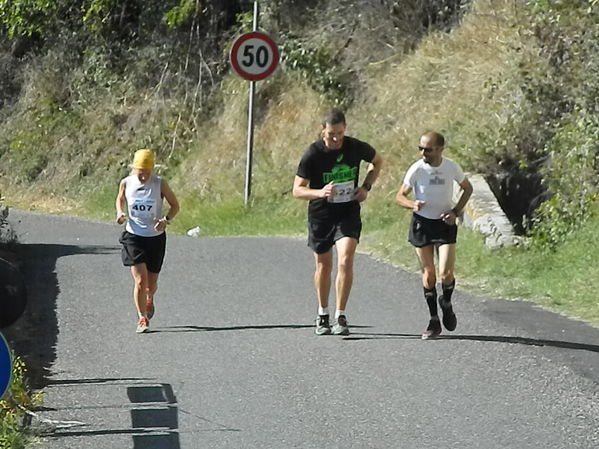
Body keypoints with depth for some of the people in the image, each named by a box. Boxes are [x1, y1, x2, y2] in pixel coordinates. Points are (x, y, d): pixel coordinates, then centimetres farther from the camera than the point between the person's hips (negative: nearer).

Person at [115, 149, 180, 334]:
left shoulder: (160, 184, -12)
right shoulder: (126, 183, -8)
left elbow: (175, 205, -1)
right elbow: (120, 200, 13)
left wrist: (166, 220, -20)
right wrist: (120, 213, -8)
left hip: (156, 238, 0)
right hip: (134, 237, 0)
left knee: (151, 283, 10)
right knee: (140, 280, -14)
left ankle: (149, 299, 46)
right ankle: (142, 319, -1)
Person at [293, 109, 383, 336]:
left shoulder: (356, 148, -8)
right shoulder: (312, 154, -14)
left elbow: (377, 162, 15)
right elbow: (297, 190, -12)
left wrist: (366, 186, 0)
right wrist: (319, 192, -32)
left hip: (349, 213, 0)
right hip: (320, 215, 0)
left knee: (346, 260, -18)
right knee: (324, 265, 11)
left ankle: (340, 317, -12)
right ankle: (322, 315, 31)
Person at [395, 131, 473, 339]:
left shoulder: (451, 168, -9)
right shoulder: (417, 170, -12)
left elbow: (468, 188, 9)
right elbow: (400, 196, -5)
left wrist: (456, 212, -5)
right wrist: (412, 204, -27)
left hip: (445, 223, 0)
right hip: (422, 223, 0)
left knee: (446, 273, -12)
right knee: (428, 273, 2)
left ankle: (446, 303, 21)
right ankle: (434, 321, 14)